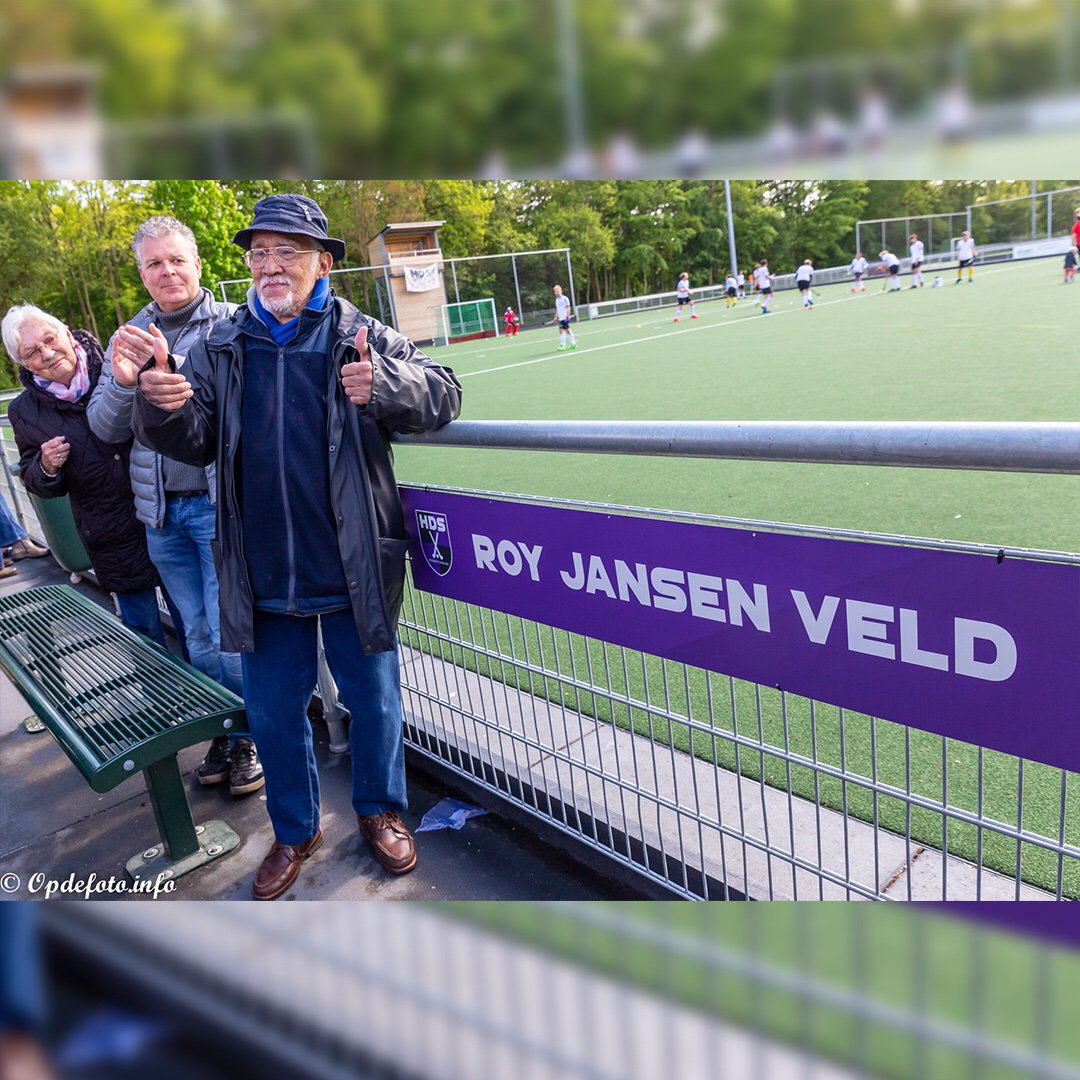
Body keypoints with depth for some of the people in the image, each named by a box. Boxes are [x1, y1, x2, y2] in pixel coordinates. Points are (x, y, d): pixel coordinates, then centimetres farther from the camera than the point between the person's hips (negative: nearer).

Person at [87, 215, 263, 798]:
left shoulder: (232, 324, -2)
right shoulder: (128, 339, 12)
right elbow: (105, 430, 8)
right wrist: (123, 382, -12)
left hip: (220, 503, -5)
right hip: (162, 513, 5)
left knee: (229, 635, -2)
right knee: (199, 639, 12)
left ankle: (251, 736, 18)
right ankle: (224, 735, 28)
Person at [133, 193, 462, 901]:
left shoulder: (365, 338, -4)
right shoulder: (220, 350, 5)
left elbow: (443, 395, -12)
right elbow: (194, 445, 4)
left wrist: (382, 384, -33)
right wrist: (163, 408, -19)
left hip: (353, 572, -2)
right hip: (263, 578, 3)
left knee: (374, 700, 14)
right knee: (273, 711, 16)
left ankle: (380, 810, 41)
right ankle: (295, 830, 39)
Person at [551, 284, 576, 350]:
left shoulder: (564, 298, -10)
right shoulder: (557, 300, 15)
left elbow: (568, 308, -13)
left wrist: (568, 315, -20)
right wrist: (556, 317, 18)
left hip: (565, 318, -9)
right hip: (560, 318, 9)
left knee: (561, 330, -13)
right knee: (567, 330, 12)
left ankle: (562, 345, -11)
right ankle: (573, 344, 18)